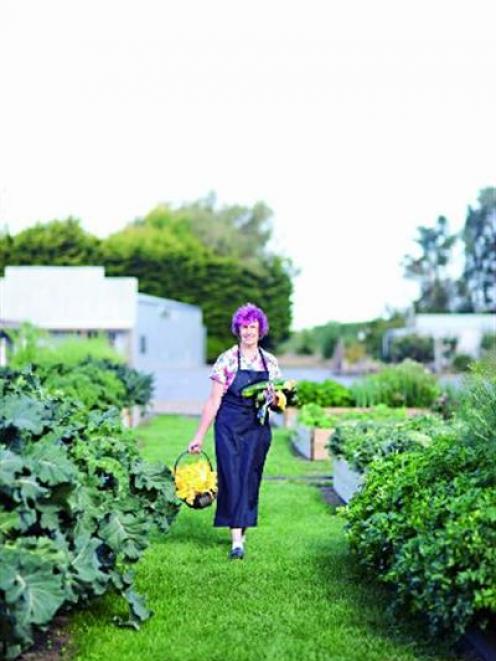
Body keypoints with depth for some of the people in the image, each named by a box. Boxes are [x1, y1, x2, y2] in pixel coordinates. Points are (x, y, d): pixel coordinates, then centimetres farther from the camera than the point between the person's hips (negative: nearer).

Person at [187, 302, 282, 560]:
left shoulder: (270, 362, 8)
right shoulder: (226, 360, -2)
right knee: (232, 478, -7)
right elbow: (214, 400, -2)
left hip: (258, 429, 3)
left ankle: (241, 531, 13)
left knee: (249, 480, 1)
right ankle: (236, 540, -7)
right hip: (229, 427, -3)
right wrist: (199, 436, -4)